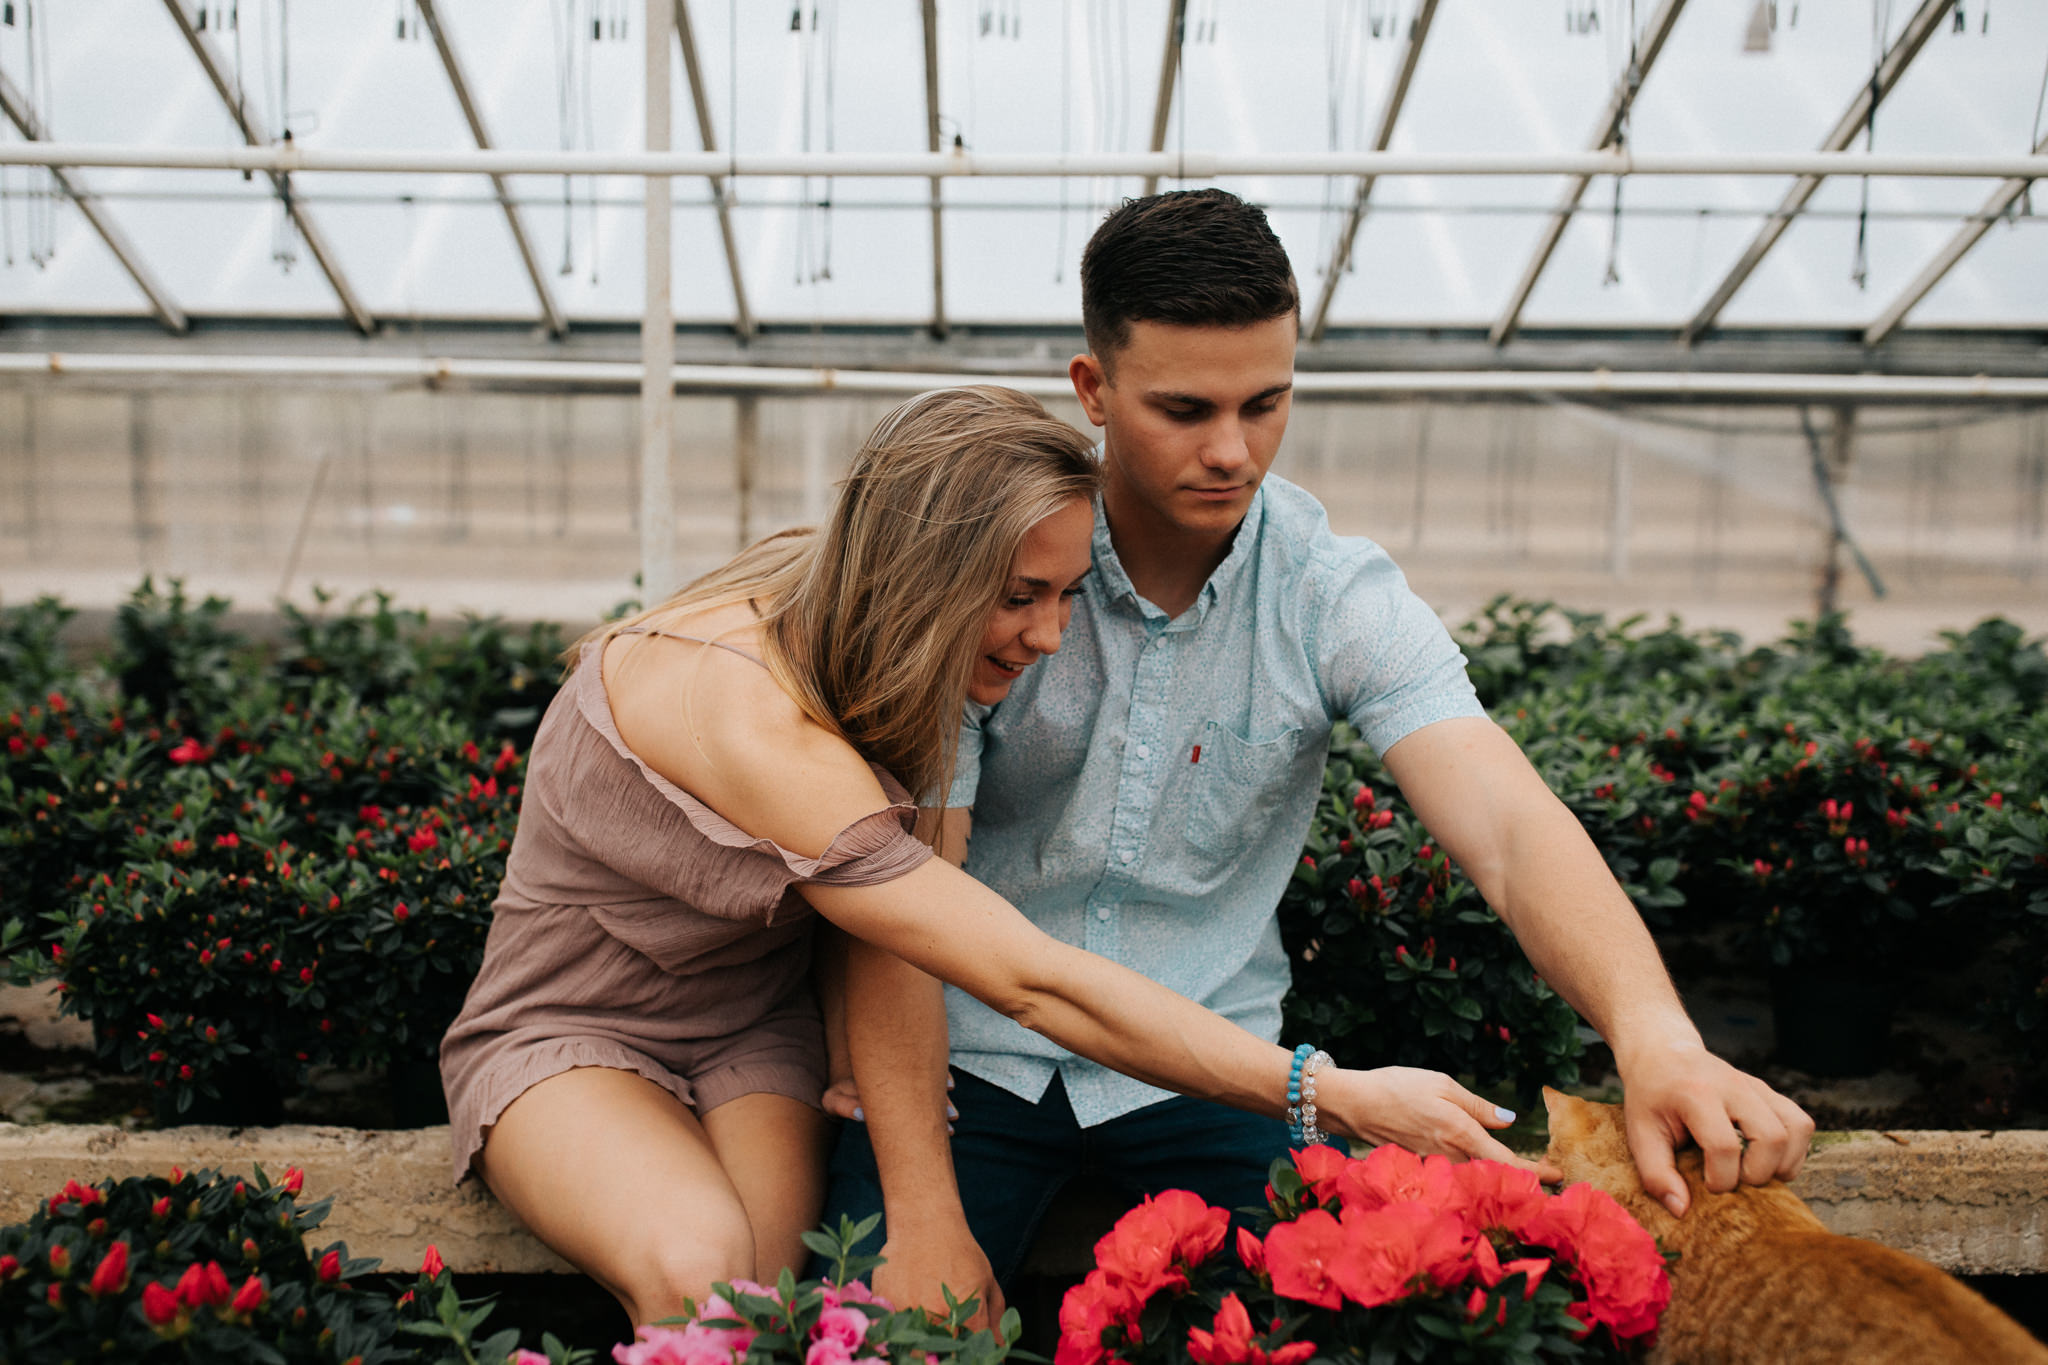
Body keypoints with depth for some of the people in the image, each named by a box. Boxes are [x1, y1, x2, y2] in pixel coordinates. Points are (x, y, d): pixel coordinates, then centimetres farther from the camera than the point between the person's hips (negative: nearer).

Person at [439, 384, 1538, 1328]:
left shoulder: (823, 620, -12)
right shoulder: (748, 721, -36)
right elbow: (1035, 984, -38)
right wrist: (1340, 1100, -37)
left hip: (751, 1026, 6)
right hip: (569, 1030, -5)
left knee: (767, 1265, -25)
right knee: (696, 1265, -35)